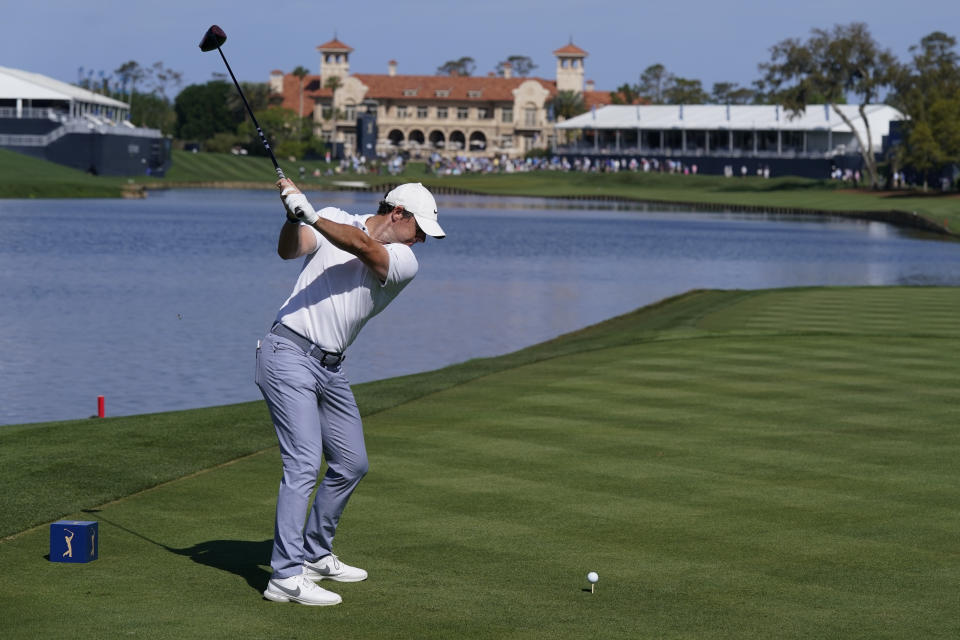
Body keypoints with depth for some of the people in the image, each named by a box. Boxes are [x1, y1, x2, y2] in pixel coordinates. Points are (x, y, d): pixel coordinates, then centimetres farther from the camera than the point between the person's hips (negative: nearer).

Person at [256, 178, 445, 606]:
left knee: (351, 464, 14)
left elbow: (364, 248, -16)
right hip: (289, 352, -6)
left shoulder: (404, 262, 3)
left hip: (330, 368, 6)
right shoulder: (333, 220, 2)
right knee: (304, 464, -17)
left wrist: (311, 215, -29)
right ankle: (286, 577, -19)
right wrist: (294, 217, -33)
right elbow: (289, 250, -13)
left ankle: (315, 555, 32)